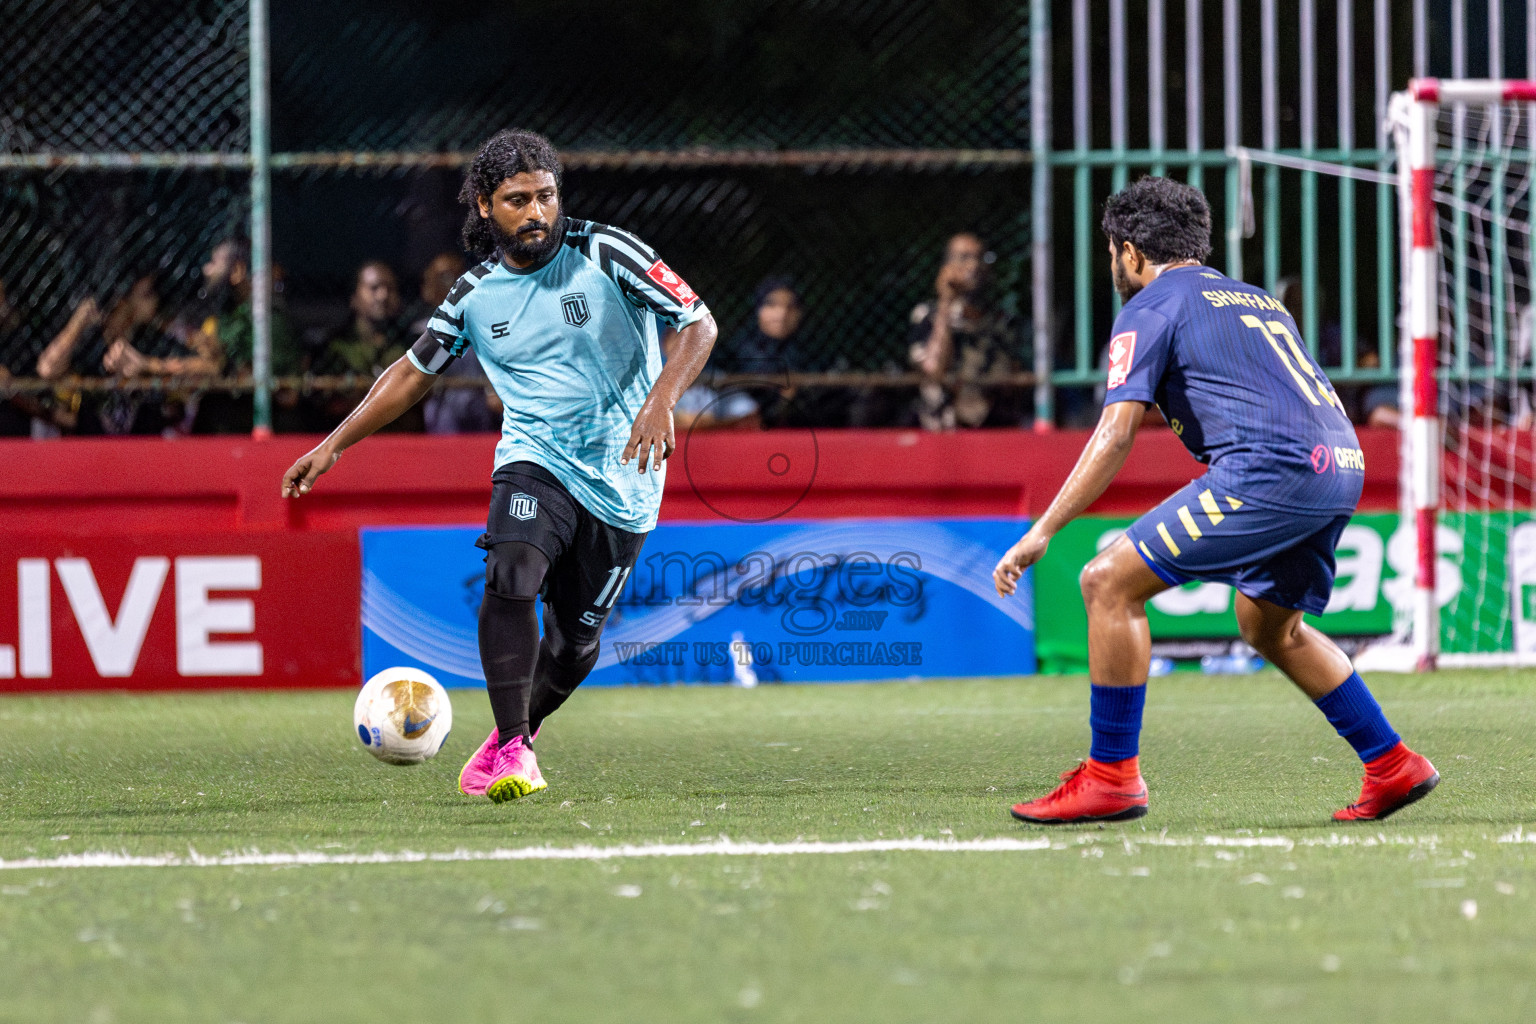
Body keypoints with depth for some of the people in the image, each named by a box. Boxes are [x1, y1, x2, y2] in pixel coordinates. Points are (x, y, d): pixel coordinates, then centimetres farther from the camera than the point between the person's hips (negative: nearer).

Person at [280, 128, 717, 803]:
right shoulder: (476, 294, 2)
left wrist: (661, 400, -25)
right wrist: (334, 445, 11)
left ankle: (511, 735, 33)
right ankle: (513, 750, -26)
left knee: (575, 642, 4)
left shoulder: (606, 254, -8)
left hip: (622, 484, -1)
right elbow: (415, 372, 15)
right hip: (534, 461, 1)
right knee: (511, 577, -29)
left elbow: (698, 324, -8)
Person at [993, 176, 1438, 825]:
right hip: (1342, 465, 8)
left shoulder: (1149, 309, 6)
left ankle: (1111, 775, -4)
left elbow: (1116, 434, -5)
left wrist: (1042, 533, -5)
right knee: (1268, 626, 29)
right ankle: (1392, 766, 27)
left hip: (1272, 468, -8)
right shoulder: (1254, 299, 30)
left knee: (1110, 582, -3)